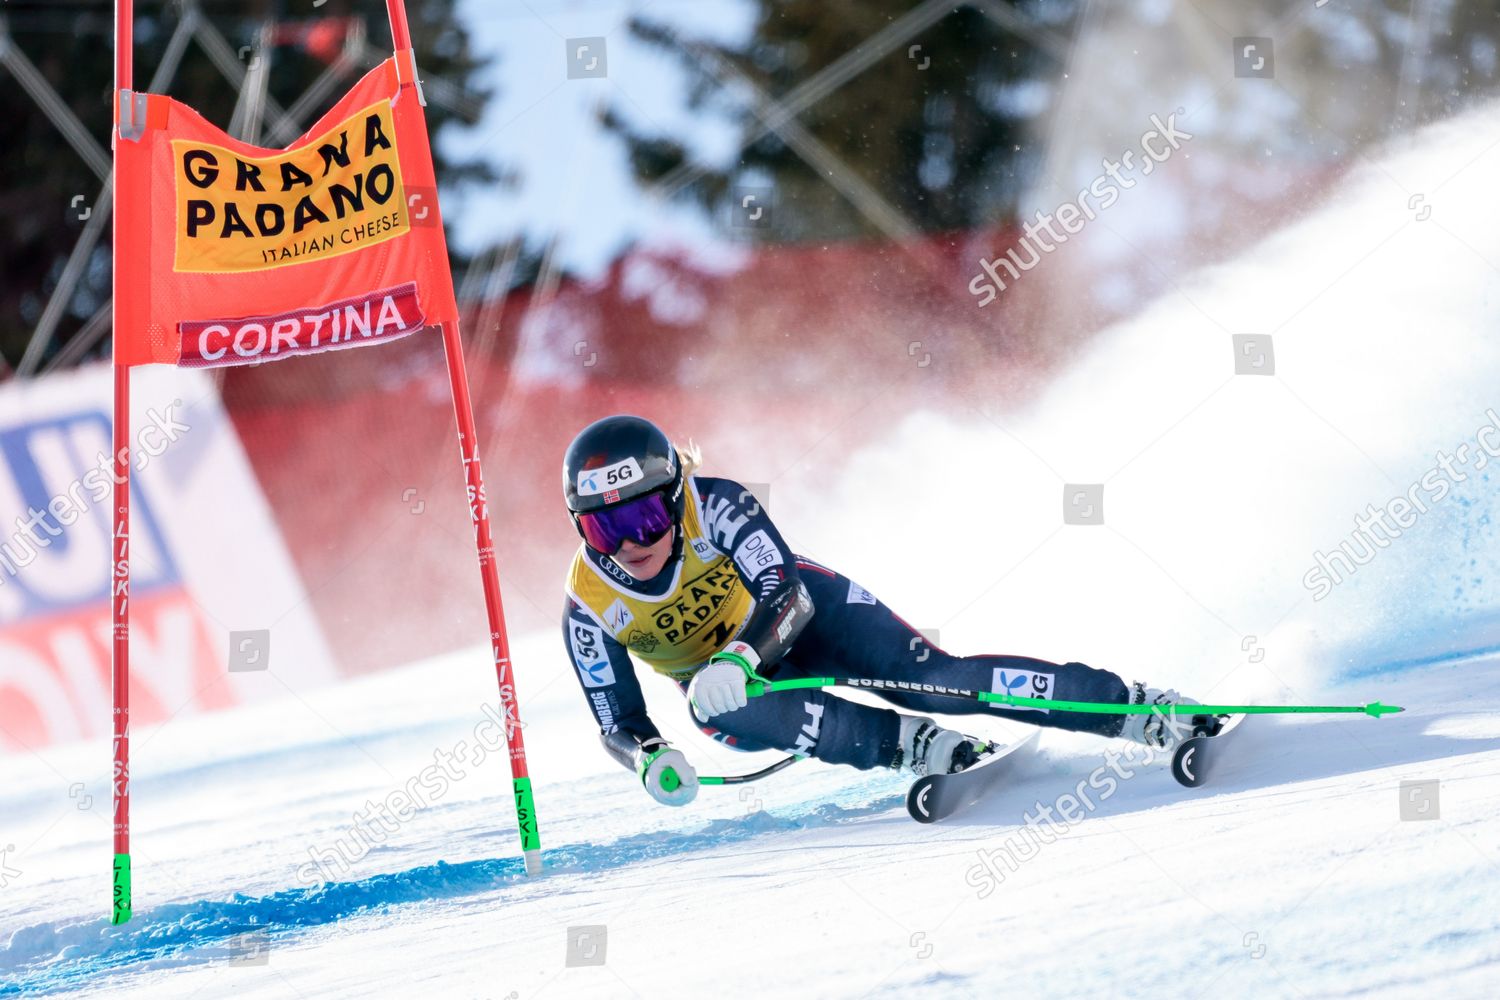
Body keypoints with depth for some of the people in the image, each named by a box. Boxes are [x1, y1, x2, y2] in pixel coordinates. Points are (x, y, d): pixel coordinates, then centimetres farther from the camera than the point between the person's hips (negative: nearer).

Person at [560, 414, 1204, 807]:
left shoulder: (713, 505, -28)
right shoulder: (590, 608, -22)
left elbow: (779, 589, -33)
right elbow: (617, 723, -17)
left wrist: (738, 657, -54)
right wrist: (649, 759, -42)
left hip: (803, 614, -2)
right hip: (721, 681, 2)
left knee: (933, 677, -23)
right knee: (728, 713, -36)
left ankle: (1136, 707, -19)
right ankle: (908, 743, -31)